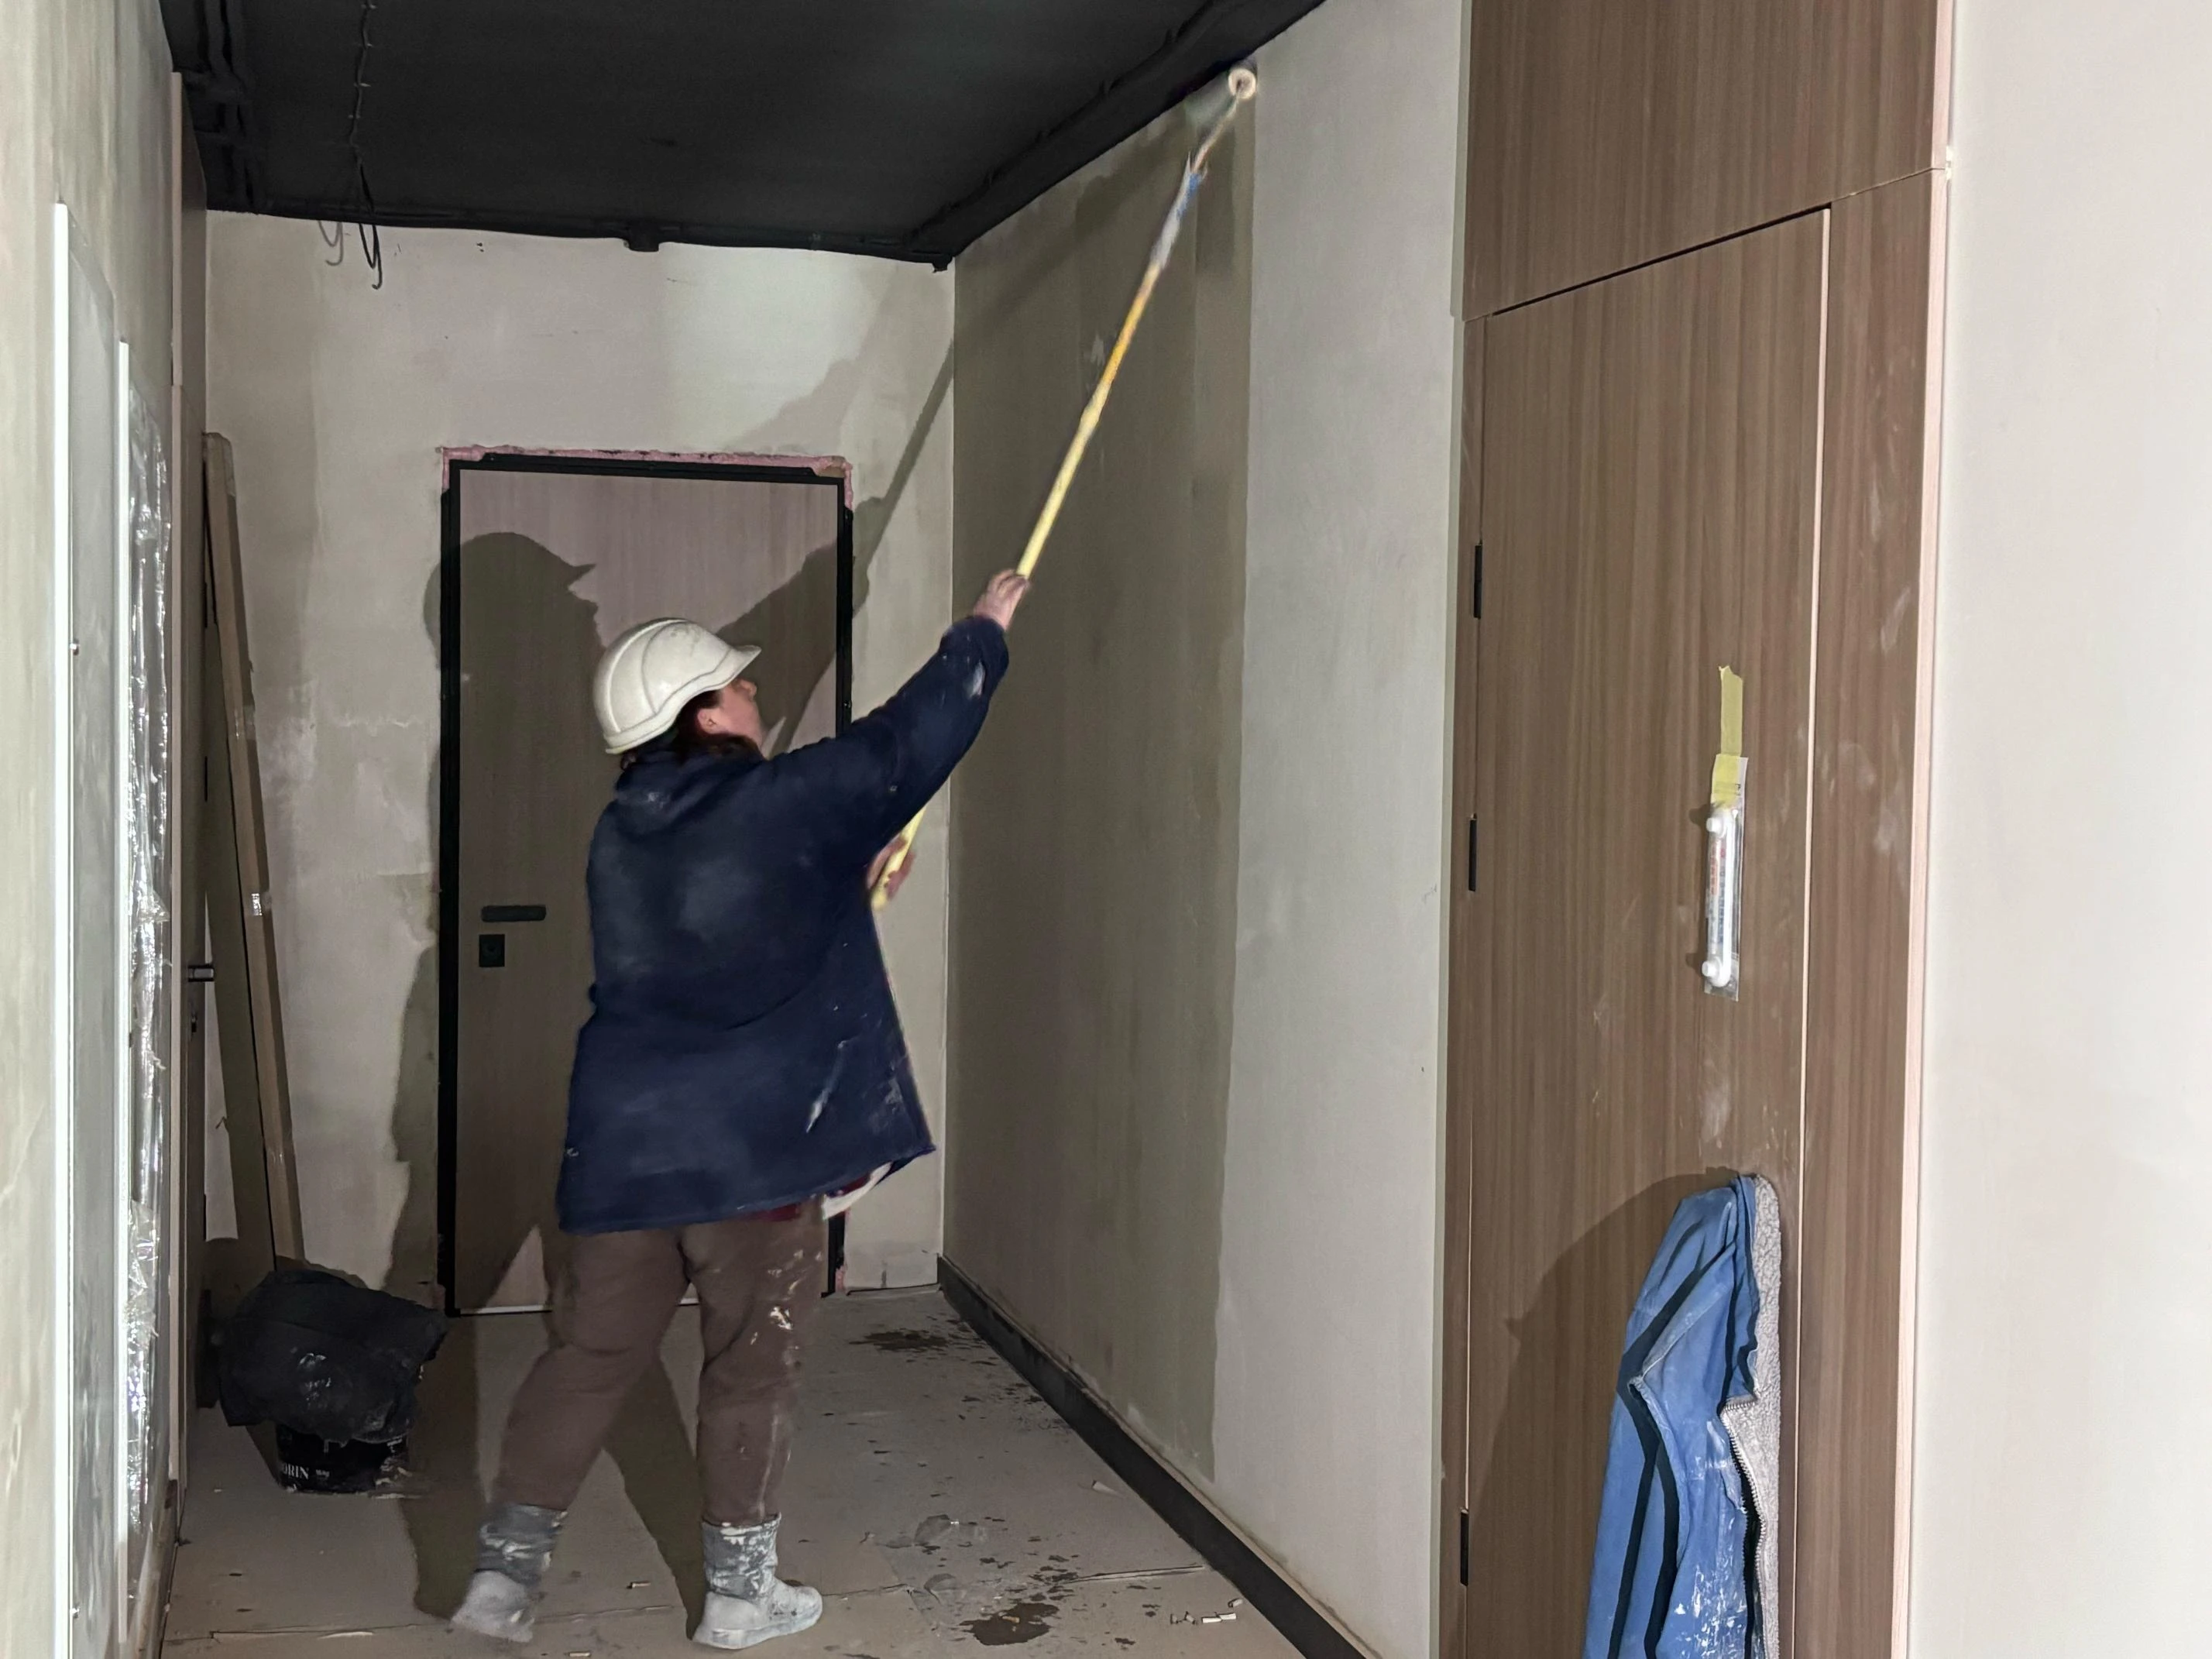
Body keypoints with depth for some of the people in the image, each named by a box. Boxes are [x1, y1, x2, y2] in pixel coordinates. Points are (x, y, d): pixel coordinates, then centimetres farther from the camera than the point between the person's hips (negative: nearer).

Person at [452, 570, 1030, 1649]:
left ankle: (503, 1569, 16)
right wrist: (984, 631, 13)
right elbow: (908, 741, -1)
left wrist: (847, 874, 27)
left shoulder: (621, 836, 8)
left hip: (623, 1145, 5)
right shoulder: (785, 805, -11)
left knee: (587, 1355, 14)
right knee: (752, 1368, 9)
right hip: (759, 1145, -5)